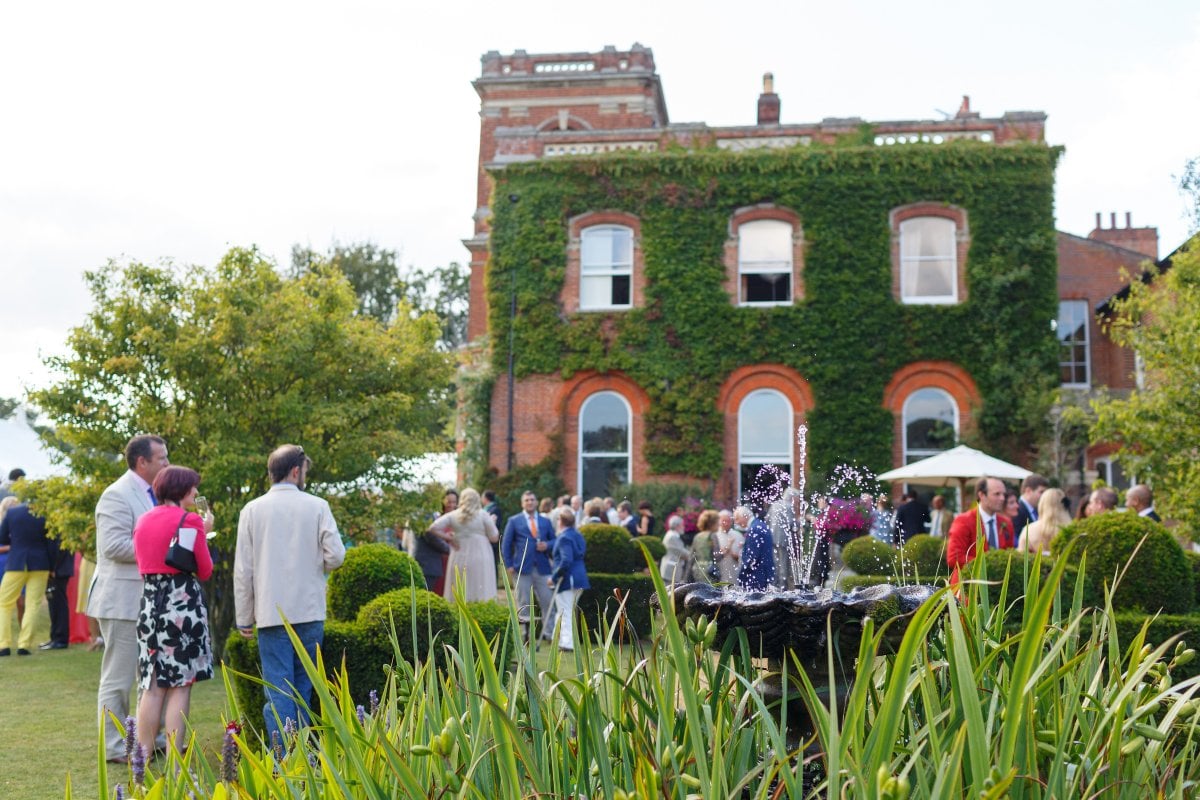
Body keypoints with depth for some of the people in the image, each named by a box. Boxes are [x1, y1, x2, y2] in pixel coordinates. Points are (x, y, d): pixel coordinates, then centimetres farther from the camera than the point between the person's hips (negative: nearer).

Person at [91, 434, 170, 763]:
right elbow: (114, 545, -24)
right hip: (123, 599, -9)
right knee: (119, 676, 0)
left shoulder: (152, 494, 14)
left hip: (151, 599, 9)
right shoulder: (118, 495, -14)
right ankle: (114, 746, 9)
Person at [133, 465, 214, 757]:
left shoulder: (143, 521, 11)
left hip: (150, 604, 6)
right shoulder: (190, 520, -7)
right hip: (182, 604, -6)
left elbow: (143, 566, 17)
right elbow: (205, 571, -3)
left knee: (152, 685, 10)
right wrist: (205, 534, 8)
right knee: (179, 686, -2)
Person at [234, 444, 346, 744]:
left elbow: (243, 570, 2)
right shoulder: (317, 506, -2)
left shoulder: (252, 510, 1)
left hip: (271, 615, 0)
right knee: (303, 688, 14)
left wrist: (244, 618, 8)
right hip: (310, 611, 1)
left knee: (278, 690, 0)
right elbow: (336, 556, -6)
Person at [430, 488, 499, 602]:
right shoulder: (483, 515, -2)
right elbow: (494, 537, 0)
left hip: (459, 561, 2)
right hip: (481, 561, -2)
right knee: (482, 597, -3)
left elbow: (433, 528, -3)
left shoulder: (453, 515, 4)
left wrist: (449, 538, 5)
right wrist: (492, 523, 16)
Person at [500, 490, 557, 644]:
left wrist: (547, 545, -6)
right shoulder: (514, 521, 8)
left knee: (548, 602, -1)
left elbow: (554, 540, 18)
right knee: (524, 604, 1)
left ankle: (550, 633, 5)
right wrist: (509, 565, -4)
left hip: (542, 567, 2)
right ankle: (526, 635, 6)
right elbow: (506, 544, 5)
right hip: (522, 568, -2)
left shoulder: (545, 521, 16)